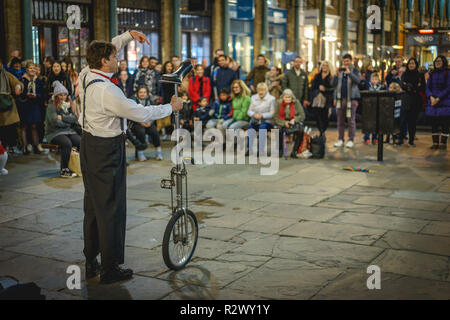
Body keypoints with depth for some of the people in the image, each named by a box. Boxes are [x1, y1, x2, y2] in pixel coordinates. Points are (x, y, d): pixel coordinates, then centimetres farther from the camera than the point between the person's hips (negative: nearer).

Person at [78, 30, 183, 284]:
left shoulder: (85, 75, 0)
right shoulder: (107, 91, -25)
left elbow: (107, 52, 20)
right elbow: (142, 114, -19)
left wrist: (128, 35, 15)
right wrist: (171, 107, -5)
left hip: (89, 146, 10)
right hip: (107, 151, -10)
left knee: (93, 204, 18)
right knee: (111, 208, 0)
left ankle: (91, 262, 29)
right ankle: (111, 268, 9)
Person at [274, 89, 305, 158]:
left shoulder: (296, 103, -2)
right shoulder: (279, 103, 0)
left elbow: (302, 115, -1)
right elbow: (275, 117, -3)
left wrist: (294, 120, -20)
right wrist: (284, 122, -18)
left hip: (294, 123, 0)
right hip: (282, 123, 0)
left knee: (300, 131, -31)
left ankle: (294, 152, -20)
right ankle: (280, 150, -8)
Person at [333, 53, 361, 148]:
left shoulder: (355, 70, 4)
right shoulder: (339, 70, 14)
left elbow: (357, 81, -13)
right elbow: (334, 84, 10)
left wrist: (349, 72, -22)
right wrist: (336, 75, -6)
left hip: (351, 98, -4)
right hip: (340, 98, 4)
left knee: (351, 120, -3)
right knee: (340, 120, 6)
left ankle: (351, 140, 2)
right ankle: (340, 139, 12)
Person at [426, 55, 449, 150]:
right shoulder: (432, 74, 11)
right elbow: (428, 87, 7)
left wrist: (438, 99, -15)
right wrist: (431, 97, -11)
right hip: (433, 103, 4)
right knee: (434, 123, 4)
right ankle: (435, 142, 9)